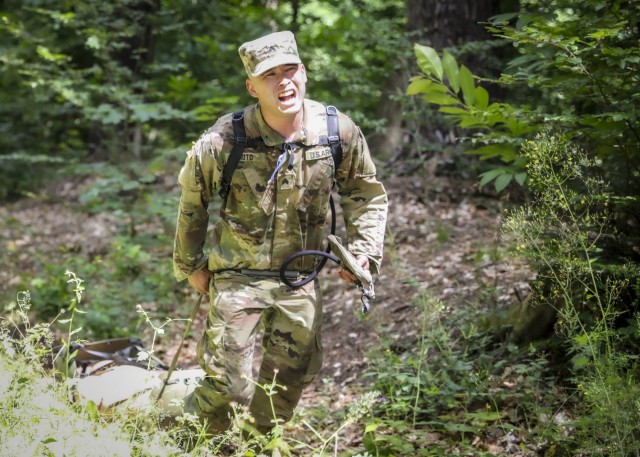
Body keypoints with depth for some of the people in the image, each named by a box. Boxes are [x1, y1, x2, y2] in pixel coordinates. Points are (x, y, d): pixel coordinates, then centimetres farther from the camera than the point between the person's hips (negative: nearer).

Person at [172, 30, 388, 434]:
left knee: (291, 381, 13)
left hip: (301, 279, 3)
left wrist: (364, 251, -3)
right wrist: (190, 265, 8)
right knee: (229, 386, -6)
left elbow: (368, 194, 7)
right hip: (238, 276, -3)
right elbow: (192, 201, 1)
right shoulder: (224, 141, -17)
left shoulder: (339, 132, -10)